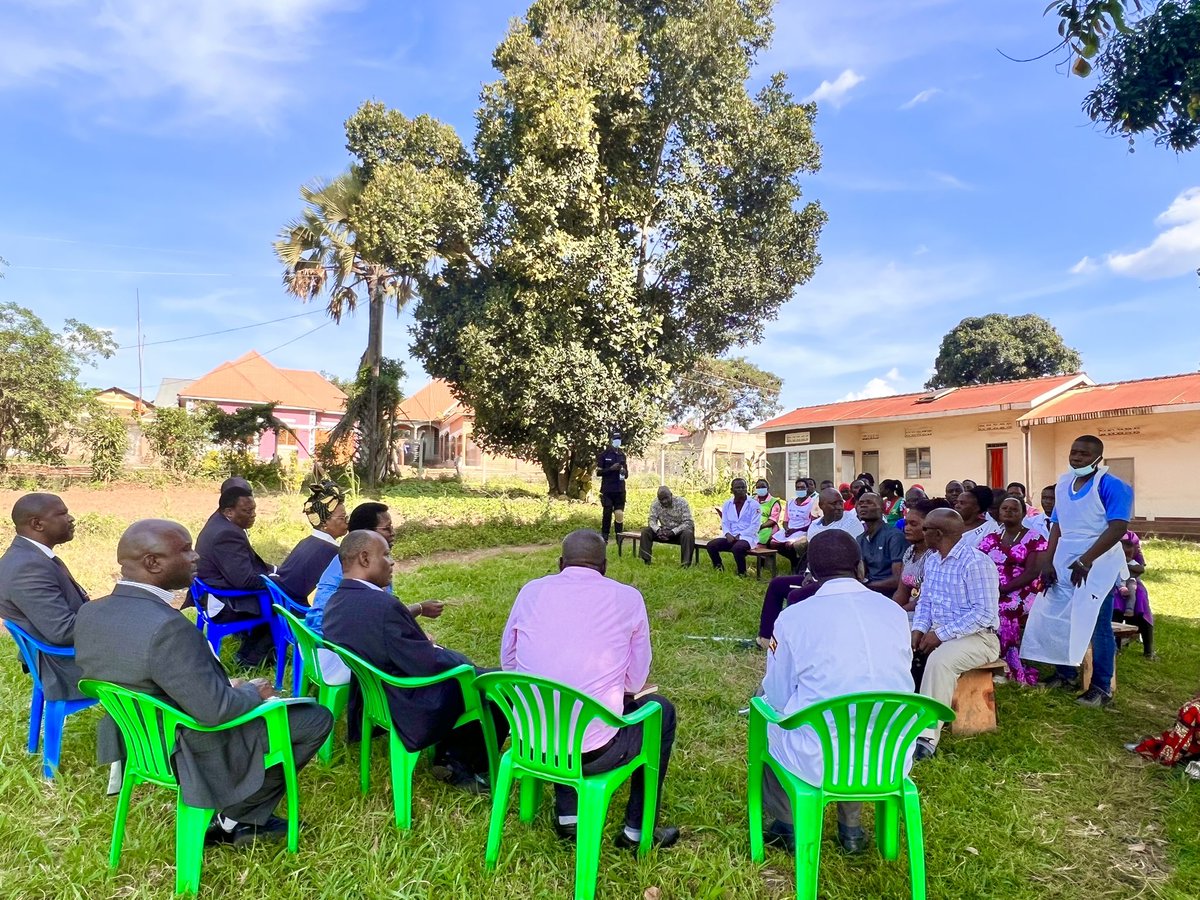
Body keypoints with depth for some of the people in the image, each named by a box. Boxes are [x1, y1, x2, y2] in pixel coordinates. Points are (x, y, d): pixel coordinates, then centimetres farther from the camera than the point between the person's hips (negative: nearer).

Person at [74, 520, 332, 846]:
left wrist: (228, 686, 6)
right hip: (195, 754, -8)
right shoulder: (167, 626, -34)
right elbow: (215, 710, -31)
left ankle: (236, 818, 24)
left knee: (246, 696, 29)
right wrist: (252, 692, -9)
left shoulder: (89, 613, -6)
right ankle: (236, 819, 16)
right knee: (317, 719, 4)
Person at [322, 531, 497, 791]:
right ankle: (477, 767, 20)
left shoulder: (336, 602, -1)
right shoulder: (382, 606, -30)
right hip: (412, 712, -9)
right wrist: (451, 655, -5)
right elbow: (428, 665, -24)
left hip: (370, 700, 10)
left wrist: (423, 644, 2)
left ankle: (449, 758, 23)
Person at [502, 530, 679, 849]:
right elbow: (636, 681, 2)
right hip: (593, 751, -3)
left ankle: (567, 815, 35)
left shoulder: (531, 591, 3)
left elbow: (508, 662, 12)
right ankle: (638, 829, 30)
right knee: (661, 709, 24)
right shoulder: (628, 598, -4)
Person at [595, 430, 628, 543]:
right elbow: (598, 472, -4)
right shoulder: (604, 455, 0)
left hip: (620, 490, 4)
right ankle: (604, 536, 8)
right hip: (607, 490, -4)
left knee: (619, 514, -2)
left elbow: (626, 474, 21)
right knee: (607, 513, -1)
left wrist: (624, 472, -3)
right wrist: (611, 468, -16)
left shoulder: (622, 455, 15)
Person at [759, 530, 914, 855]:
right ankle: (851, 827, 39)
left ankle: (789, 827, 33)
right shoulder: (895, 611, 1)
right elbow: (901, 687, 15)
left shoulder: (793, 617, -9)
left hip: (818, 761, -3)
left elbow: (778, 699, 0)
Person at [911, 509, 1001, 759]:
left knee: (939, 660, -34)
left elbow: (984, 614, -23)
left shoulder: (976, 563, -19)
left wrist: (941, 634, -24)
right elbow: (925, 601, 14)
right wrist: (919, 628, -6)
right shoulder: (932, 560, 9)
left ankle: (927, 737, -32)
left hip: (976, 636, -8)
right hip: (938, 633, 9)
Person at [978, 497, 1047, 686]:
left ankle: (1016, 675, -18)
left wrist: (1002, 589, -19)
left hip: (1022, 595, -4)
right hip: (991, 595, 4)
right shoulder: (990, 539, 14)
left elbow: (1032, 573, -11)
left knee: (1001, 612, -33)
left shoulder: (1034, 539, 0)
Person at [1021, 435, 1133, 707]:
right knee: (1056, 619, 9)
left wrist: (1086, 561, -22)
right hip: (1063, 563, 7)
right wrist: (1048, 562, 3)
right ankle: (1065, 674, 24)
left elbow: (1118, 528, -18)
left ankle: (1102, 687, 9)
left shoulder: (1111, 486, -10)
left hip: (1097, 563, -7)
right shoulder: (1063, 484, 11)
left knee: (1096, 626, -1)